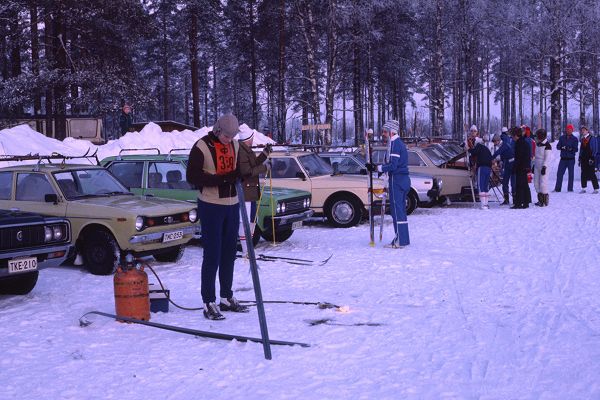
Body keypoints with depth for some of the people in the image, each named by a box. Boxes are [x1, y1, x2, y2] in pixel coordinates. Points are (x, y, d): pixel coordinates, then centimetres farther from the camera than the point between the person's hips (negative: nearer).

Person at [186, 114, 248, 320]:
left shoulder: (235, 145, 8)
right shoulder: (202, 146, -11)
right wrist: (221, 179, -23)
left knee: (229, 253, 13)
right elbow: (192, 176, -16)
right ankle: (209, 303, 1)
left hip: (232, 204, 7)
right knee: (212, 254, -5)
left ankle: (227, 298, 25)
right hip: (211, 206, -6)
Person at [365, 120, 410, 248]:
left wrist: (377, 168, -14)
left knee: (396, 210, -7)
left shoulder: (395, 144, -14)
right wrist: (378, 168, 11)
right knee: (400, 210, 14)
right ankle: (403, 239, 19)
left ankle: (399, 241, -7)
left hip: (397, 180, -10)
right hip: (403, 179, 10)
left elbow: (393, 165, -21)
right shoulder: (399, 143, 18)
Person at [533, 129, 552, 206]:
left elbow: (548, 158, -15)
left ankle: (545, 200, -1)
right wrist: (534, 165, 21)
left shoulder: (547, 145, -11)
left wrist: (544, 167, -20)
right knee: (536, 182, 7)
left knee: (543, 183, -10)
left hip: (543, 166, -8)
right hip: (537, 166, 8)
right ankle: (540, 199, 15)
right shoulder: (538, 144, 14)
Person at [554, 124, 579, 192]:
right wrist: (562, 147, -17)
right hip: (563, 158, 2)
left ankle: (570, 188, 9)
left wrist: (571, 149, -24)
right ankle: (557, 188, 5)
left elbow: (576, 149, -4)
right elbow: (558, 146, 5)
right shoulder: (562, 138, 9)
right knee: (559, 173, -1)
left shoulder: (575, 139, 2)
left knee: (571, 174, 3)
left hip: (571, 159, -2)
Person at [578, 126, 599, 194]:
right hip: (583, 159, 6)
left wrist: (592, 158, -13)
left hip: (590, 159, -6)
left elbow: (595, 149, -6)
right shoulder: (582, 139, 15)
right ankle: (583, 189, 11)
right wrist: (580, 159, 13)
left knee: (592, 174, -7)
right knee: (583, 174, 5)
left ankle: (596, 189, -3)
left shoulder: (592, 139, -2)